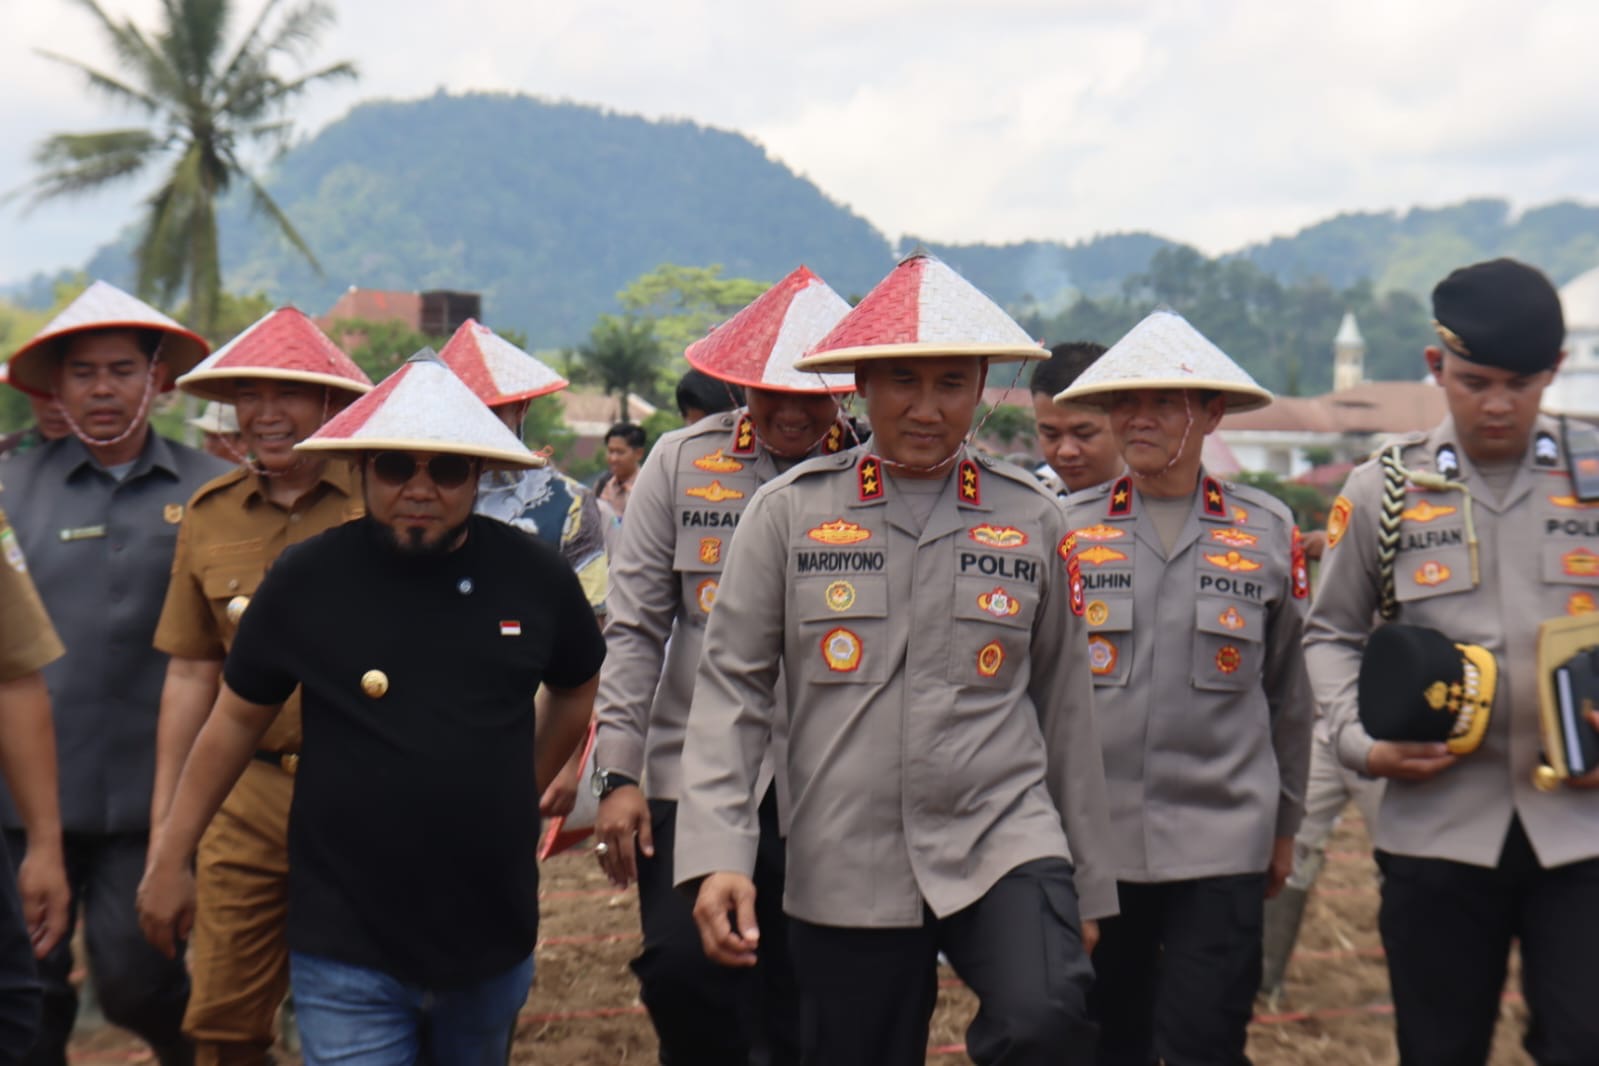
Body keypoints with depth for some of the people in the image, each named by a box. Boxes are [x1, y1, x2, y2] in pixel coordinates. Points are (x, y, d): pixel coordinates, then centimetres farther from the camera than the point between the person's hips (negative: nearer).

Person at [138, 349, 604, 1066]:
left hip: (493, 940, 3)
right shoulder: (307, 578, -6)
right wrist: (168, 859, 8)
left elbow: (578, 689, 17)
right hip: (347, 948, -3)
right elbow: (237, 719, 5)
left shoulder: (535, 576, -3)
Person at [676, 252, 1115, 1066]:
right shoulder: (789, 512, 1)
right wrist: (716, 858, -10)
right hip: (846, 873, 0)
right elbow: (730, 688, 1)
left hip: (1006, 841, 0)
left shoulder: (1031, 518, 6)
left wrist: (1089, 885, 13)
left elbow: (1064, 702, 11)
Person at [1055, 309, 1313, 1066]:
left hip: (1222, 841, -1)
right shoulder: (1067, 528, 2)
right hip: (1093, 837, 1)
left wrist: (1285, 824, 13)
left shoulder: (1268, 532, 3)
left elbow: (1288, 692, 10)